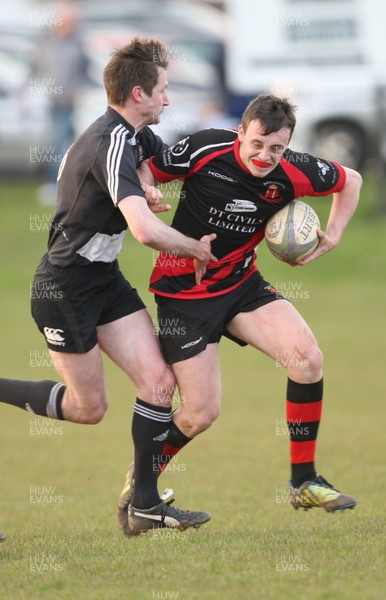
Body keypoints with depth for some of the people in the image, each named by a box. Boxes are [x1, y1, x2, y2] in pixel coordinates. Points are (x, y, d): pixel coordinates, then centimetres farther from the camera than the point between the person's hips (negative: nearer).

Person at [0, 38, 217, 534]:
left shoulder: (133, 135, 4)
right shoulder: (113, 144, -26)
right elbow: (147, 230, -39)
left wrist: (137, 189, 10)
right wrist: (198, 249, -21)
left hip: (104, 279, 9)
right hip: (65, 288, -9)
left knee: (158, 381, -2)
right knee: (89, 408, 2)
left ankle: (146, 504, 6)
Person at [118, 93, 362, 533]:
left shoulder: (292, 175, -13)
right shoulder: (205, 151, -21)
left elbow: (350, 180, 8)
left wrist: (331, 236, -2)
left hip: (241, 283, 4)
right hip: (183, 291, -4)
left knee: (307, 356, -17)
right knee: (202, 413, -8)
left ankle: (304, 481, -2)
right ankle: (140, 481, 22)